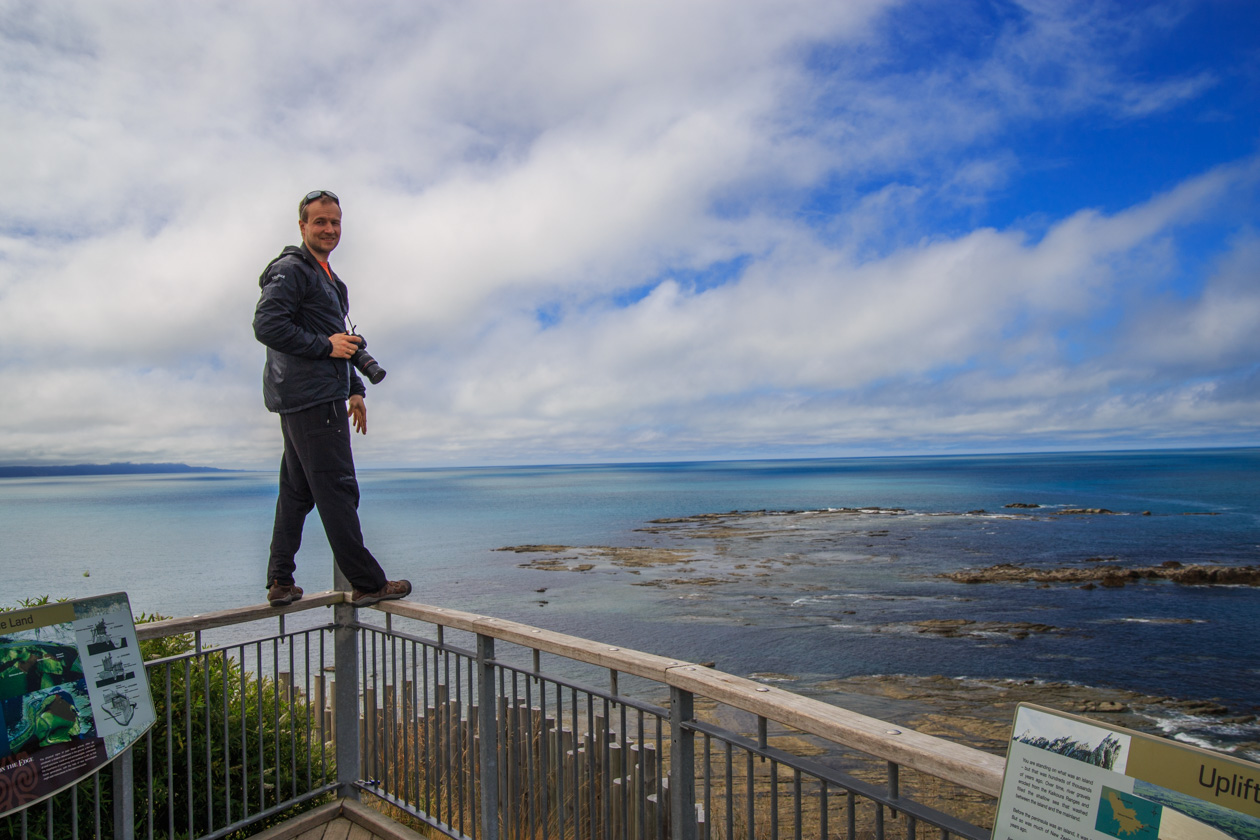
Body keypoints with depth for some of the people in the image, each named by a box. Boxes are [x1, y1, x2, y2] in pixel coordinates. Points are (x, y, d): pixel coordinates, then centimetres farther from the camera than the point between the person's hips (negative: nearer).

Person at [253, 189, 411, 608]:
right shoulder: (291, 269, -5)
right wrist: (326, 346, -16)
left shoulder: (326, 276, 26)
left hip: (311, 399, 10)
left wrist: (354, 389, 20)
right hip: (312, 400, -10)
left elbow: (337, 344, 28)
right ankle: (368, 583, -4)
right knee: (337, 491, -8)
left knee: (296, 491, 12)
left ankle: (280, 582, 19)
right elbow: (266, 325, -18)